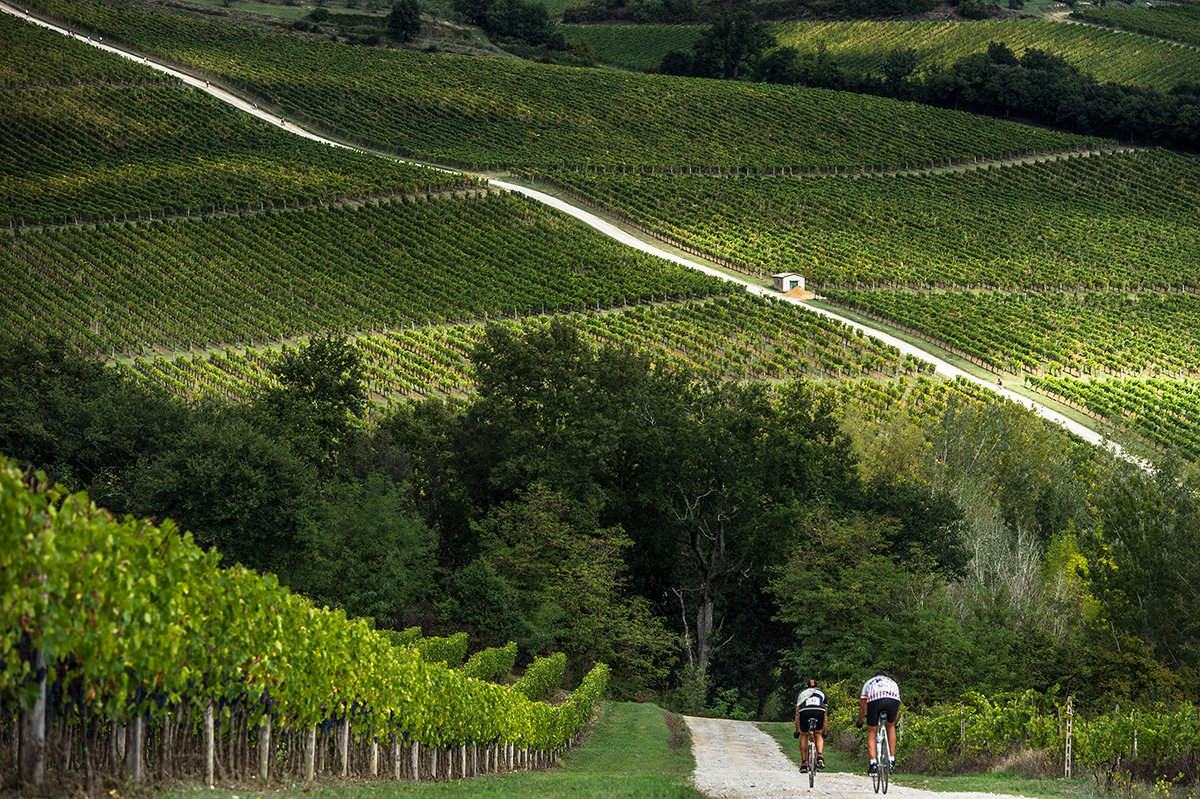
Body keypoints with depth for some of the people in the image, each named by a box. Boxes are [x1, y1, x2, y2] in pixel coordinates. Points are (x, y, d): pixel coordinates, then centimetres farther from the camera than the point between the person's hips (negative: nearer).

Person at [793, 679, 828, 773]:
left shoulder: (801, 693, 37)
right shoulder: (822, 693, 38)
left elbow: (797, 715, 38)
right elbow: (825, 717, 40)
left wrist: (797, 731, 45)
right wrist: (824, 732, 46)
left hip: (804, 711, 0)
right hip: (819, 711, 0)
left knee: (804, 735, 20)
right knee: (818, 735, 21)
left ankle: (803, 764, 17)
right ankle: (820, 756, -5)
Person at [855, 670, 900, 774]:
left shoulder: (868, 683, 37)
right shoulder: (893, 683, 42)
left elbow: (863, 708, 40)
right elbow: (897, 711, 49)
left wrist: (859, 723, 56)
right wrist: (895, 723, 65)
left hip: (874, 700, -1)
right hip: (893, 700, 1)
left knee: (871, 732, 16)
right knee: (890, 727, 28)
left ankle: (873, 763, 2)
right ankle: (892, 760, 23)